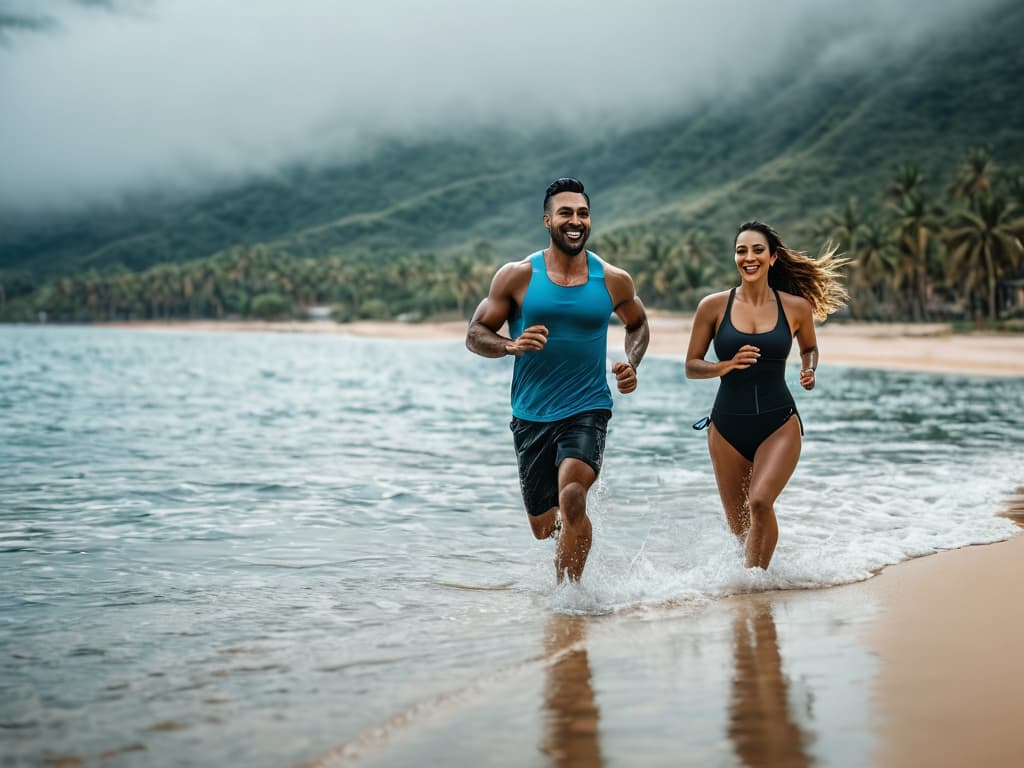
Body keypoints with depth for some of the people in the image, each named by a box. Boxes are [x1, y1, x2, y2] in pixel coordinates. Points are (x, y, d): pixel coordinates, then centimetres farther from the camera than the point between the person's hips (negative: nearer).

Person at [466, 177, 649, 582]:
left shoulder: (614, 280, 1)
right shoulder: (518, 276, -3)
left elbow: (638, 324, 21)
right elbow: (475, 334, 0)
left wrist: (631, 364, 1)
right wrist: (512, 344, -20)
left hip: (587, 409, -1)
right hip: (531, 416, 1)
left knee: (571, 495, -27)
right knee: (544, 527, 9)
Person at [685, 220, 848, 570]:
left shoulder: (797, 307, -1)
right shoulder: (713, 306, -3)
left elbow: (810, 348, 19)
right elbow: (691, 366, 2)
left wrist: (809, 371, -2)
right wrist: (726, 366, -17)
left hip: (779, 424, -1)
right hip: (728, 426, 1)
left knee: (760, 503, -24)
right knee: (739, 525, 11)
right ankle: (753, 572, 41)